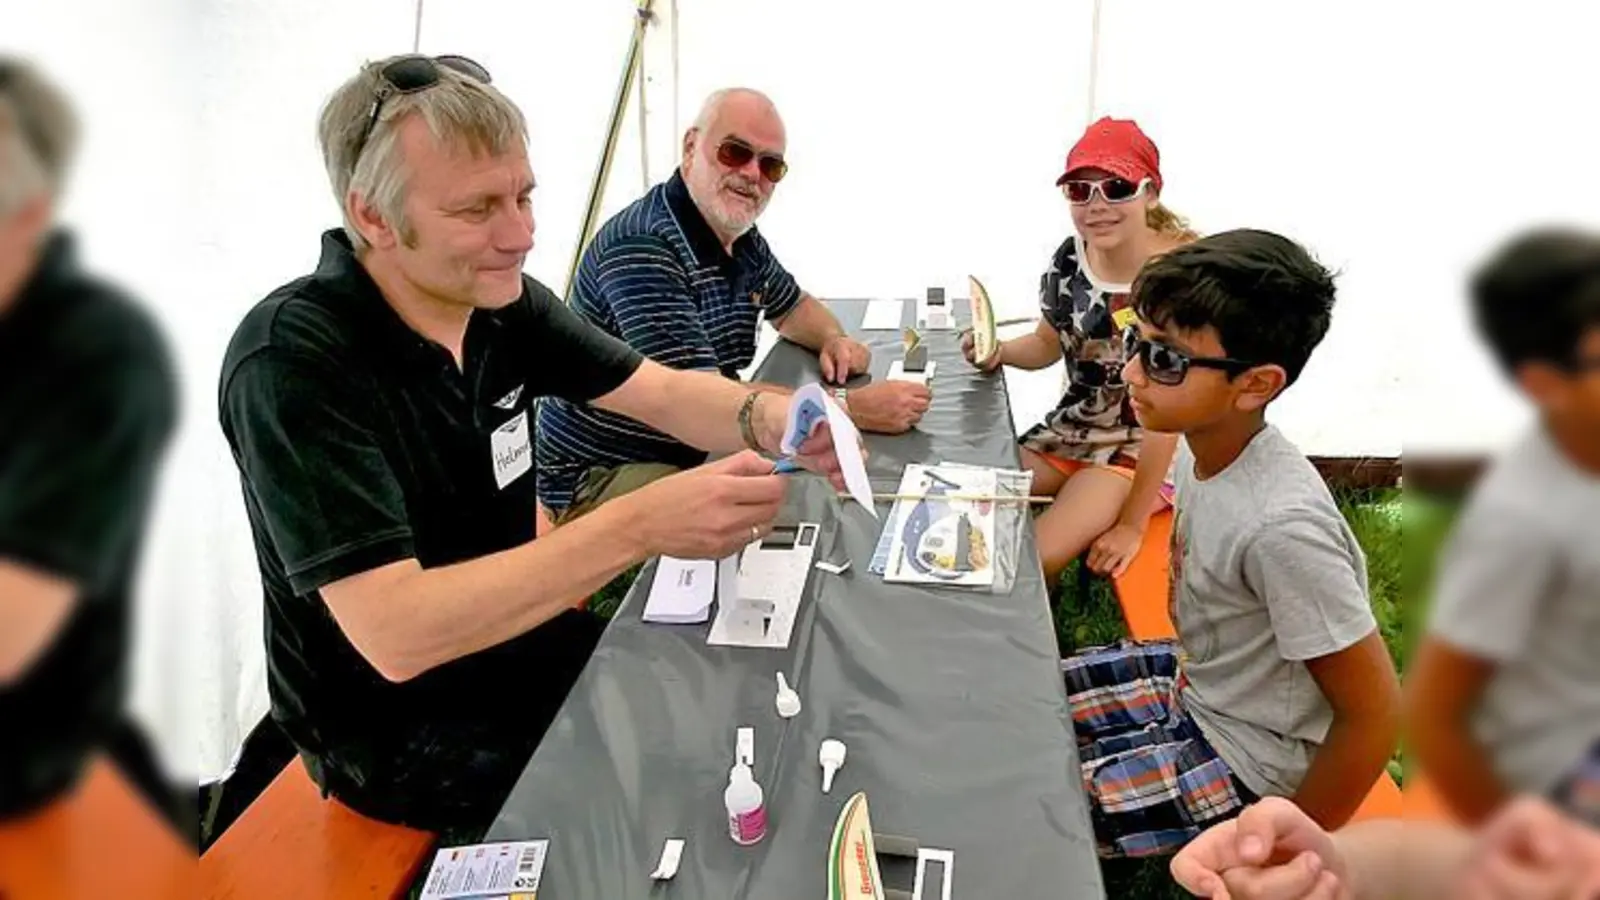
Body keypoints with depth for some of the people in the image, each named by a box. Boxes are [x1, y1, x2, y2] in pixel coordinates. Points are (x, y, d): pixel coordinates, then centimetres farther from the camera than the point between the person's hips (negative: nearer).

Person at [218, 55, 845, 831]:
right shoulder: (292, 361, -28)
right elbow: (395, 634, -35)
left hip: (506, 638, 6)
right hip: (393, 722, -6)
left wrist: (769, 419, -26)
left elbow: (665, 393, -3)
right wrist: (639, 527, -43)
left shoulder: (503, 301, -8)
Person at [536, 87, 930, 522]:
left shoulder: (743, 239, 3)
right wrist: (852, 407, -29)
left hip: (693, 451, 9)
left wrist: (834, 338, -1)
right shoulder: (642, 246, -25)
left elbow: (793, 307, 22)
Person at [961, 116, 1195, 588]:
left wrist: (1131, 525, -20)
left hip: (1144, 448, -6)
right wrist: (997, 352, -10)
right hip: (1072, 428, 6)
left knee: (1032, 560, -21)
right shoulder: (1070, 258, -5)